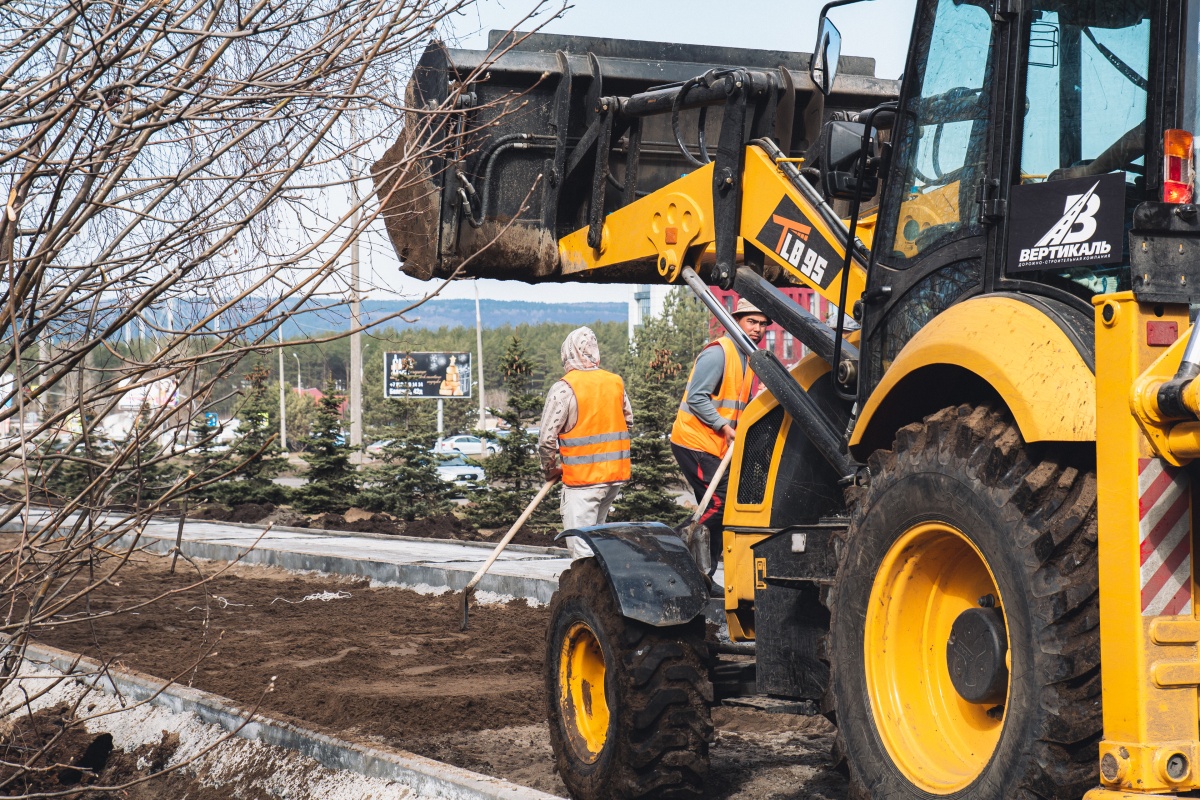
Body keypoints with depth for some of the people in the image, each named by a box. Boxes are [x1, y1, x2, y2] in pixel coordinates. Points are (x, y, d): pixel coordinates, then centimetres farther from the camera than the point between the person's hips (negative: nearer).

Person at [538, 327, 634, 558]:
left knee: (581, 547, -2)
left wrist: (551, 469, 2)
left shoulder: (564, 388, -14)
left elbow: (546, 438, -14)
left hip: (582, 478, -6)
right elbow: (628, 422, 16)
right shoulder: (616, 383, 4)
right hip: (616, 473, 6)